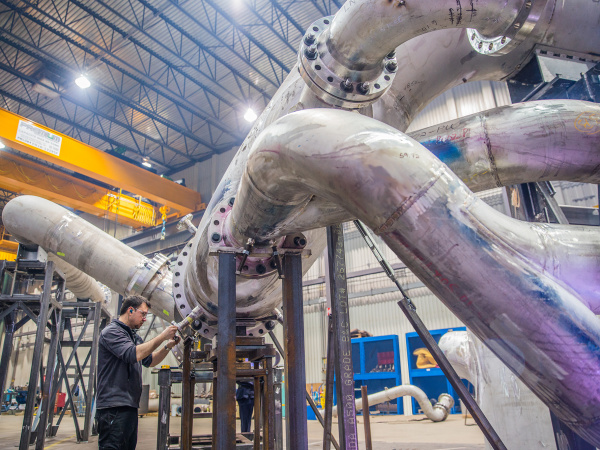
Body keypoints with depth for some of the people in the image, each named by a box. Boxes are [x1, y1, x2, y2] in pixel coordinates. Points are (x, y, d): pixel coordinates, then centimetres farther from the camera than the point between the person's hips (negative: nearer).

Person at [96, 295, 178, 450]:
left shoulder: (134, 337, 21)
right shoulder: (111, 332, -8)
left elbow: (149, 361, 25)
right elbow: (132, 354, -23)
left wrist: (167, 346, 8)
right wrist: (162, 337, -18)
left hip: (130, 406, 9)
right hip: (113, 407, -9)